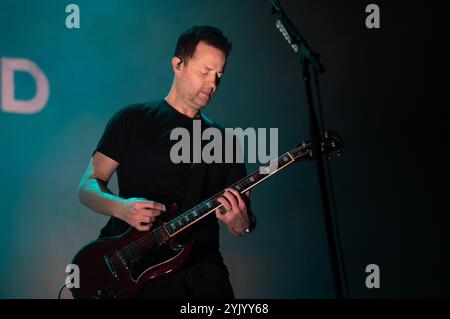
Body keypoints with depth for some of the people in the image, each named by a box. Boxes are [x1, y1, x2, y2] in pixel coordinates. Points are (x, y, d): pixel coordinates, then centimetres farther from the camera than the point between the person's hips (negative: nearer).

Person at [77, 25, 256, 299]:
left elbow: (244, 220, 15)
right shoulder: (133, 120, 8)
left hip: (200, 264, 3)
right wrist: (121, 208, -14)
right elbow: (88, 187, 6)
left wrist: (240, 223, -9)